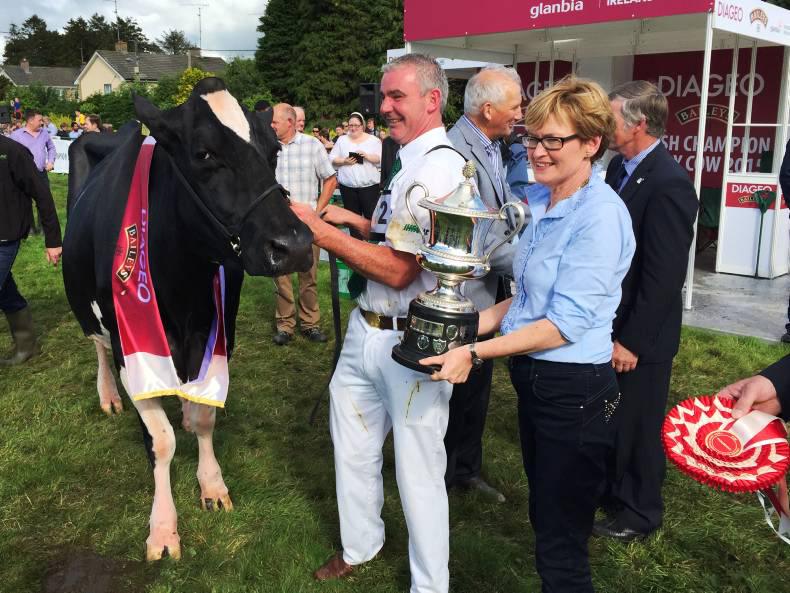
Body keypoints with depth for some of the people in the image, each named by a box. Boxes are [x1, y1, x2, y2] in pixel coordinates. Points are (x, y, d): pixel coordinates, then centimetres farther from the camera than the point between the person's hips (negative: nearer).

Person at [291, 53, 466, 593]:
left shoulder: (438, 168, -19)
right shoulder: (411, 161, 11)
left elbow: (399, 270, -23)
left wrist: (319, 230, -19)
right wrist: (362, 224, 8)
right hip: (367, 328, 10)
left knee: (418, 470, 5)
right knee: (352, 446, 22)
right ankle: (360, 546, 45)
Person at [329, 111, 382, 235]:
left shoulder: (373, 140, 5)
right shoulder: (342, 140, 10)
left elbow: (382, 159, -2)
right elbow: (332, 159, 8)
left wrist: (367, 156, -17)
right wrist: (344, 161, -11)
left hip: (369, 185, -2)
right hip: (347, 185, 2)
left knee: (371, 215, -6)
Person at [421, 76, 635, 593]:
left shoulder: (600, 216, -20)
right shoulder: (537, 200, 5)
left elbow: (568, 323, -23)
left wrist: (476, 352, -23)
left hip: (573, 391, -8)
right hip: (533, 377, 8)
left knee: (561, 550, 7)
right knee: (544, 520, 24)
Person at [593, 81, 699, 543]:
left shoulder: (669, 184, -23)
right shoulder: (620, 167, 5)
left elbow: (664, 277, -23)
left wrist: (632, 341, -19)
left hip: (640, 334, -8)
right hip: (611, 322, 8)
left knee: (639, 425, 10)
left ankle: (641, 511, 30)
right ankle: (612, 487, 43)